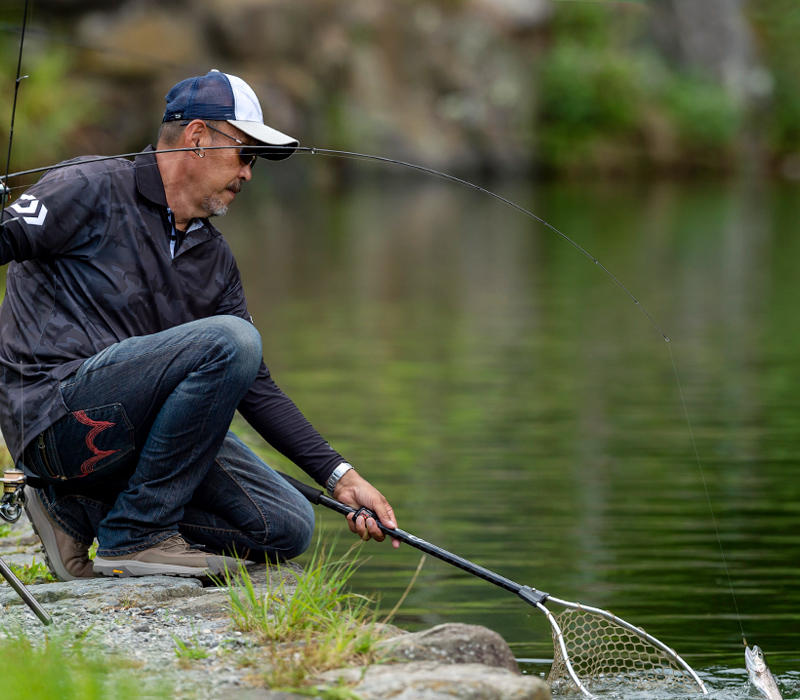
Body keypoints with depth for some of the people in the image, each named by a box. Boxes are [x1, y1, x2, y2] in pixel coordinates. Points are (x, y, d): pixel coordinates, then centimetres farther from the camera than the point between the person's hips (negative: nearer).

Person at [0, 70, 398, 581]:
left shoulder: (215, 260, 18)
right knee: (230, 341, -26)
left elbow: (254, 387, 17)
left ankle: (80, 507, 7)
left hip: (136, 431, 8)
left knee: (288, 528, -3)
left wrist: (341, 476, 10)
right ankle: (134, 534, -17)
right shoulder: (93, 192, -3)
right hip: (58, 418, -8)